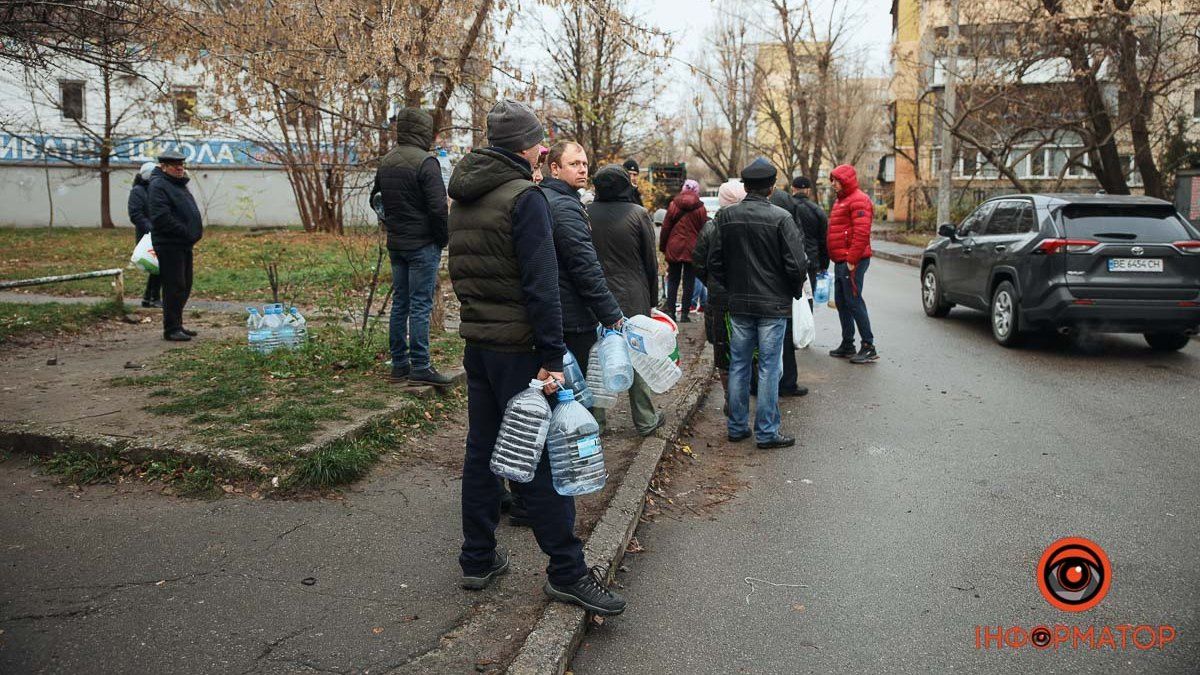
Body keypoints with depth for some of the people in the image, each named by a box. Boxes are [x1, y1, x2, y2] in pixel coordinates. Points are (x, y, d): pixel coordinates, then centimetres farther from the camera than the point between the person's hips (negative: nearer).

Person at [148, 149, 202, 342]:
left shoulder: (179, 185, 20)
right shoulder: (158, 185, -11)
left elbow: (190, 211, 26)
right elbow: (161, 217, -21)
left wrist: (196, 230, 9)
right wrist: (185, 231, -19)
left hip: (184, 245, 10)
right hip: (169, 245, -10)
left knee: (184, 286, 13)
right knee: (174, 286, -8)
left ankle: (177, 325, 22)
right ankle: (171, 329, -3)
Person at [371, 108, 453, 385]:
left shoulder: (385, 162, 11)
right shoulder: (425, 162, -14)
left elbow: (376, 199, 19)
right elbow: (438, 207, -19)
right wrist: (443, 238, -6)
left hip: (395, 244, 8)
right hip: (423, 244, -8)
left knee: (400, 303, 12)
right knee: (420, 305, -5)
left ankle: (399, 364, 17)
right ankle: (420, 366, -3)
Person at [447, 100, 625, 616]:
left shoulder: (462, 200, 13)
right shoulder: (524, 196, -13)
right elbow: (541, 283, -19)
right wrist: (552, 356, -19)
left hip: (475, 341, 8)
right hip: (517, 346, -8)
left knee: (481, 451, 14)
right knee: (544, 458, -3)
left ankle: (477, 559, 24)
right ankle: (567, 572, 4)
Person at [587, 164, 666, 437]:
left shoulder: (586, 213, -3)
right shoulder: (638, 213, -8)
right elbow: (651, 261, -2)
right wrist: (652, 296, 9)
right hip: (633, 299, -1)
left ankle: (595, 419, 16)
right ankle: (645, 420, 18)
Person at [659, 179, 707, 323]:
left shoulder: (673, 205, -2)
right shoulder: (700, 208, -3)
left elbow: (665, 228, 0)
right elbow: (703, 230, -1)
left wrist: (662, 247, 8)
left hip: (674, 248, 1)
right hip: (692, 249, -1)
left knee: (673, 281, 9)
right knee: (689, 281, 5)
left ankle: (670, 311, 6)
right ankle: (684, 314, 4)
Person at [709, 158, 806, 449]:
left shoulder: (725, 216, 0)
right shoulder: (780, 217, -12)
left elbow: (715, 263, 4)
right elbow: (796, 264, -14)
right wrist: (795, 291, 5)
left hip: (738, 305, 4)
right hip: (773, 305, -4)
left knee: (738, 365, 13)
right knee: (769, 367, 3)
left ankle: (737, 427, 20)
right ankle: (766, 432, 8)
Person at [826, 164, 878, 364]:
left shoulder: (858, 200, -11)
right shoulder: (842, 201, 22)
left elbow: (862, 233, -20)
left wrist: (851, 260, -23)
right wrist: (839, 258, 18)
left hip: (851, 262, -10)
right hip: (841, 262, 10)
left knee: (854, 302, -10)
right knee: (841, 302, 12)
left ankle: (869, 347, -5)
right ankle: (847, 345, 21)